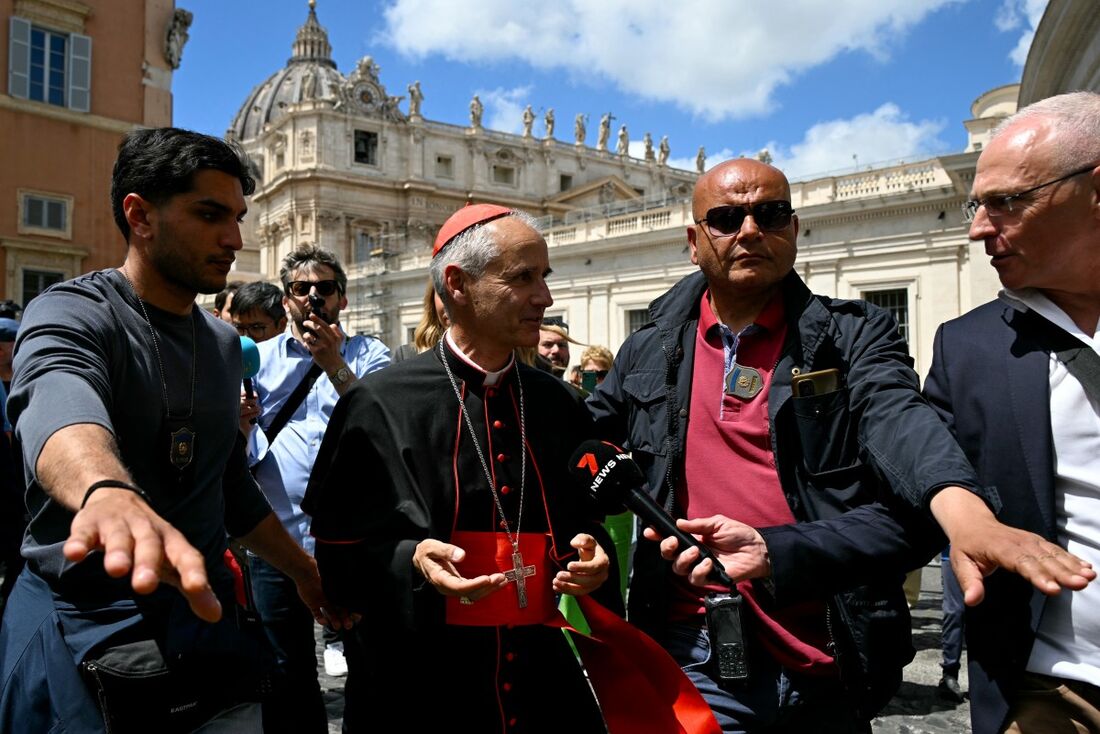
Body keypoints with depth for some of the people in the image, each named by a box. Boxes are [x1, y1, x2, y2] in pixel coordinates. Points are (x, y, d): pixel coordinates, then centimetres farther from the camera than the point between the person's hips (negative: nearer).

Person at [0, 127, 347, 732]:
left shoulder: (224, 344, 8)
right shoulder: (70, 315, -13)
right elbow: (60, 409, -38)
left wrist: (306, 574, 23)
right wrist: (108, 491, -60)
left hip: (202, 619, 6)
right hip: (83, 626, -5)